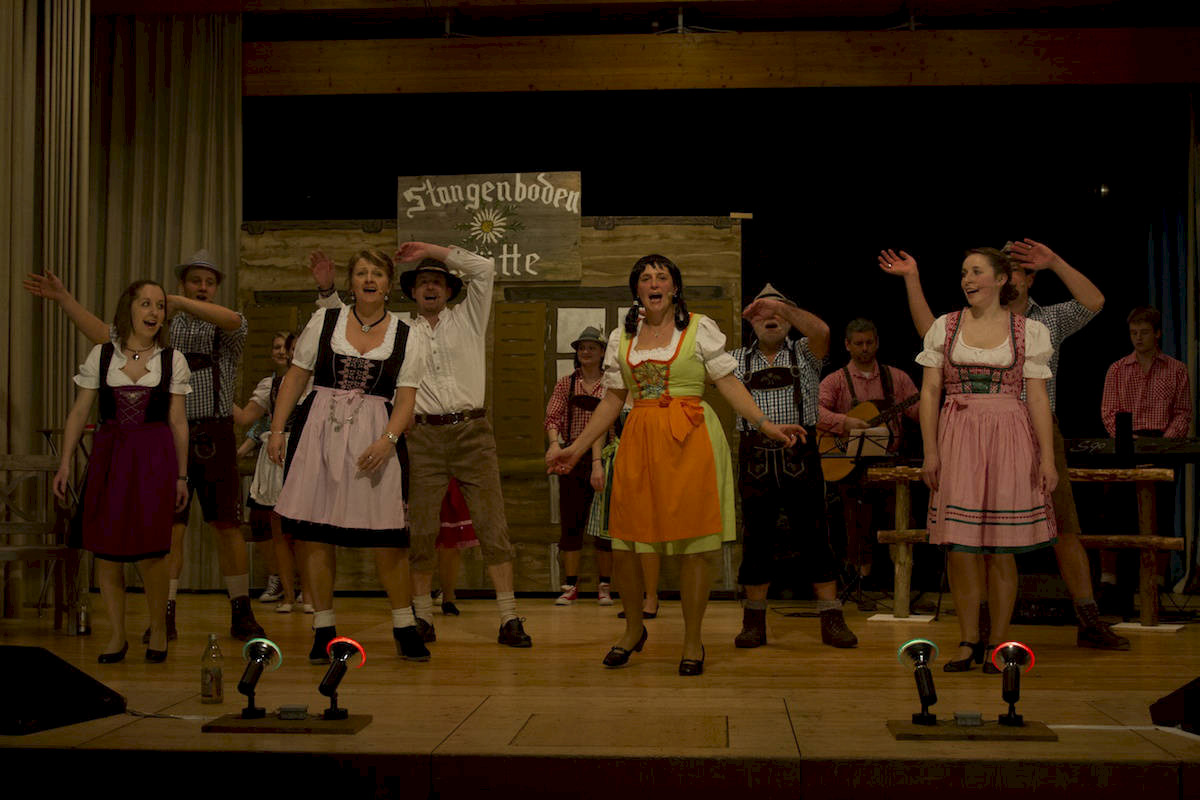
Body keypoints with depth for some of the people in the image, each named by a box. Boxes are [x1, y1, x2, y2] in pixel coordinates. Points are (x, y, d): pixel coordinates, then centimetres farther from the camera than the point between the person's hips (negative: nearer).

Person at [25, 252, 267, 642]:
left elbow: (233, 320, -20)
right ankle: (165, 614, 4)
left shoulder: (226, 329, 5)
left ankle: (241, 614, 11)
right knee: (169, 527, -1)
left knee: (228, 527, 2)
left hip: (215, 437, -2)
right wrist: (64, 298, 8)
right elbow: (103, 335, 12)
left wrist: (177, 301, -24)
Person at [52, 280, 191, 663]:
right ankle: (117, 635, 17)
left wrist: (181, 474, 5)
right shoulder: (101, 355, 5)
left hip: (155, 457, -1)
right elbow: (79, 413, 8)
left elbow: (178, 422, 7)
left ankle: (158, 629, 13)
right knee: (105, 548, 2)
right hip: (108, 455, 1)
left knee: (149, 551, -8)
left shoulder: (172, 359, 5)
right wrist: (65, 462, 2)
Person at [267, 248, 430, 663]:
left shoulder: (406, 338, 6)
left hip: (375, 438, -1)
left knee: (386, 534, -4)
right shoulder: (324, 321, 8)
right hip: (318, 430, 1)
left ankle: (404, 627, 10)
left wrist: (388, 439, -15)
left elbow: (405, 399, 1)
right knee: (313, 529, -1)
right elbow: (296, 377, 10)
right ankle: (324, 627, 12)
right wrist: (277, 429, 3)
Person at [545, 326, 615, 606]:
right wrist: (554, 443, -20)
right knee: (570, 522, 3)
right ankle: (570, 586, 9)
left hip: (602, 457, -2)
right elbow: (553, 417, 1)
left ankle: (604, 586, 8)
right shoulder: (566, 383, 10)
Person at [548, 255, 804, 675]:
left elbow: (729, 385, 1)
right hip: (639, 442, 3)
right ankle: (634, 629, 26)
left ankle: (693, 641, 13)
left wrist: (767, 425, -11)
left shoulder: (700, 328, 4)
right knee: (624, 539, 2)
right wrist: (576, 448, 13)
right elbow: (612, 400, 15)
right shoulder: (621, 337, 12)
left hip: (690, 440, -3)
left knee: (692, 542, -1)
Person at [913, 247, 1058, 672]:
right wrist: (930, 450, -2)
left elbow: (1038, 397, 3)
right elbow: (930, 391, 6)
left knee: (1001, 549, 1)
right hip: (957, 439, 1)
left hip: (1009, 440, -1)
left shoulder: (1030, 331, 5)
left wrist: (1047, 457, -2)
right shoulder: (944, 327, 8)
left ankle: (999, 644, 13)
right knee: (960, 546, -1)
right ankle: (969, 641, 12)